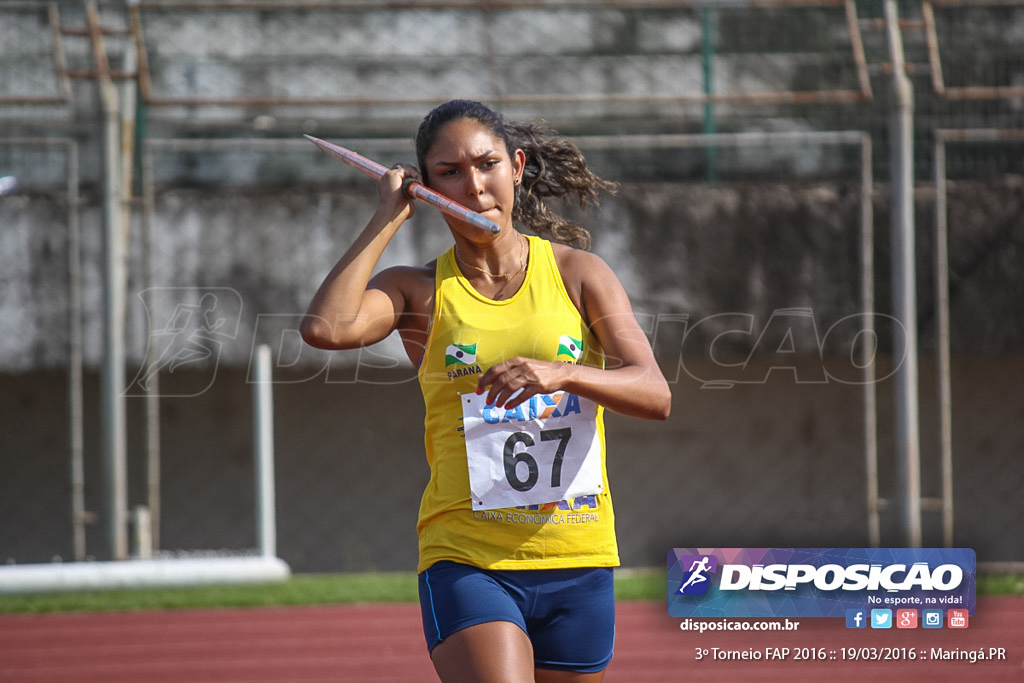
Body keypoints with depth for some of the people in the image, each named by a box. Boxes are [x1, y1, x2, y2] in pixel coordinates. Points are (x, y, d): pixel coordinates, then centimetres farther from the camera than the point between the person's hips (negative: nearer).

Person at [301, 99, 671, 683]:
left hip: (576, 561, 2)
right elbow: (326, 327, -19)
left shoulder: (577, 272, 4)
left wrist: (562, 373, -27)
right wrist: (388, 219, -10)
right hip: (466, 562, -2)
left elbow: (655, 395, -8)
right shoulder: (420, 290, 2)